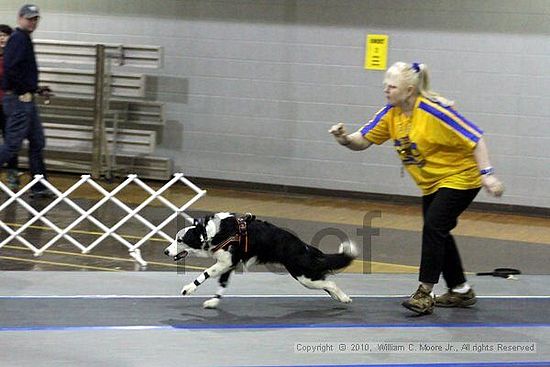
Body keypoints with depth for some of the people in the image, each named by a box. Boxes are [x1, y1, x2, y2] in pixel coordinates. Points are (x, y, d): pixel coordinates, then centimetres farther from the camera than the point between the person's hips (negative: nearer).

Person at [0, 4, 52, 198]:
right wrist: (25, 91, -18)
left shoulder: (24, 39, 17)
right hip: (18, 100, -11)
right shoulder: (18, 39, -14)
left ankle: (39, 187, 16)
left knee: (37, 142, 12)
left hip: (26, 101, 11)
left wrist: (35, 89, 16)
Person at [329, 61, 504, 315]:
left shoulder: (433, 111, -26)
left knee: (433, 227, -19)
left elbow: (474, 138, -23)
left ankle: (425, 293, -14)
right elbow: (363, 141, -5)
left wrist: (487, 174, -28)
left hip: (459, 178, -8)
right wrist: (345, 139, -27)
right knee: (438, 234, 13)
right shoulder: (390, 113, -5)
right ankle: (461, 292, 28)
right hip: (431, 184, 8)